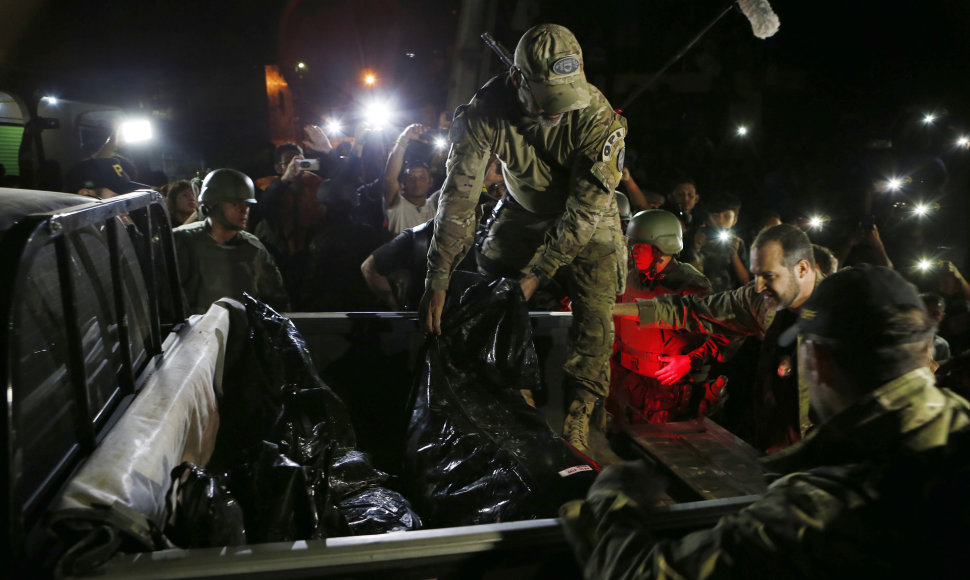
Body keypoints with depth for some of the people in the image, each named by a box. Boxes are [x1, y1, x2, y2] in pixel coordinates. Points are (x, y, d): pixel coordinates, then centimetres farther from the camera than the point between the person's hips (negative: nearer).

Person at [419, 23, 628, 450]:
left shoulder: (598, 118, -34)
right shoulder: (486, 111, -29)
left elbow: (584, 210, -30)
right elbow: (459, 195, -27)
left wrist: (538, 274, -29)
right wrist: (437, 281, -27)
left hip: (587, 217, -2)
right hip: (524, 208, 2)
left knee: (593, 311, -13)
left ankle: (577, 415, 1)